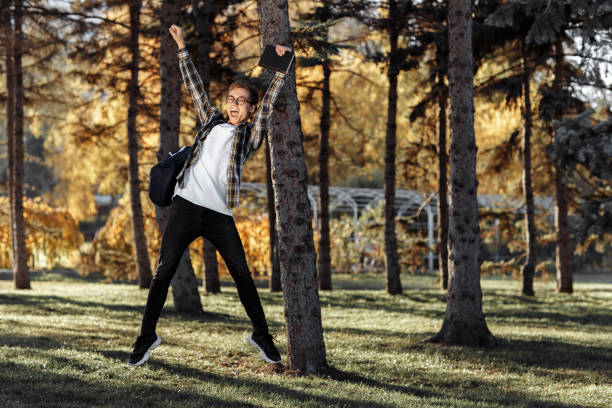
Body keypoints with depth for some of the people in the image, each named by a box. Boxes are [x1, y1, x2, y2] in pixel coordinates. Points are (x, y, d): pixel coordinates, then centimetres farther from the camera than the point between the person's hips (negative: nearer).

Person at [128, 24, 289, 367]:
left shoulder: (250, 136, 10)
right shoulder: (212, 121, 17)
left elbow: (268, 104, 2)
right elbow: (195, 87, 20)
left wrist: (281, 70, -4)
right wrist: (182, 48, 19)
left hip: (220, 214, -2)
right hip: (187, 206, 2)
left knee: (243, 275, -1)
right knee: (164, 272, -1)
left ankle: (261, 335, 13)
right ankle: (148, 336, 7)